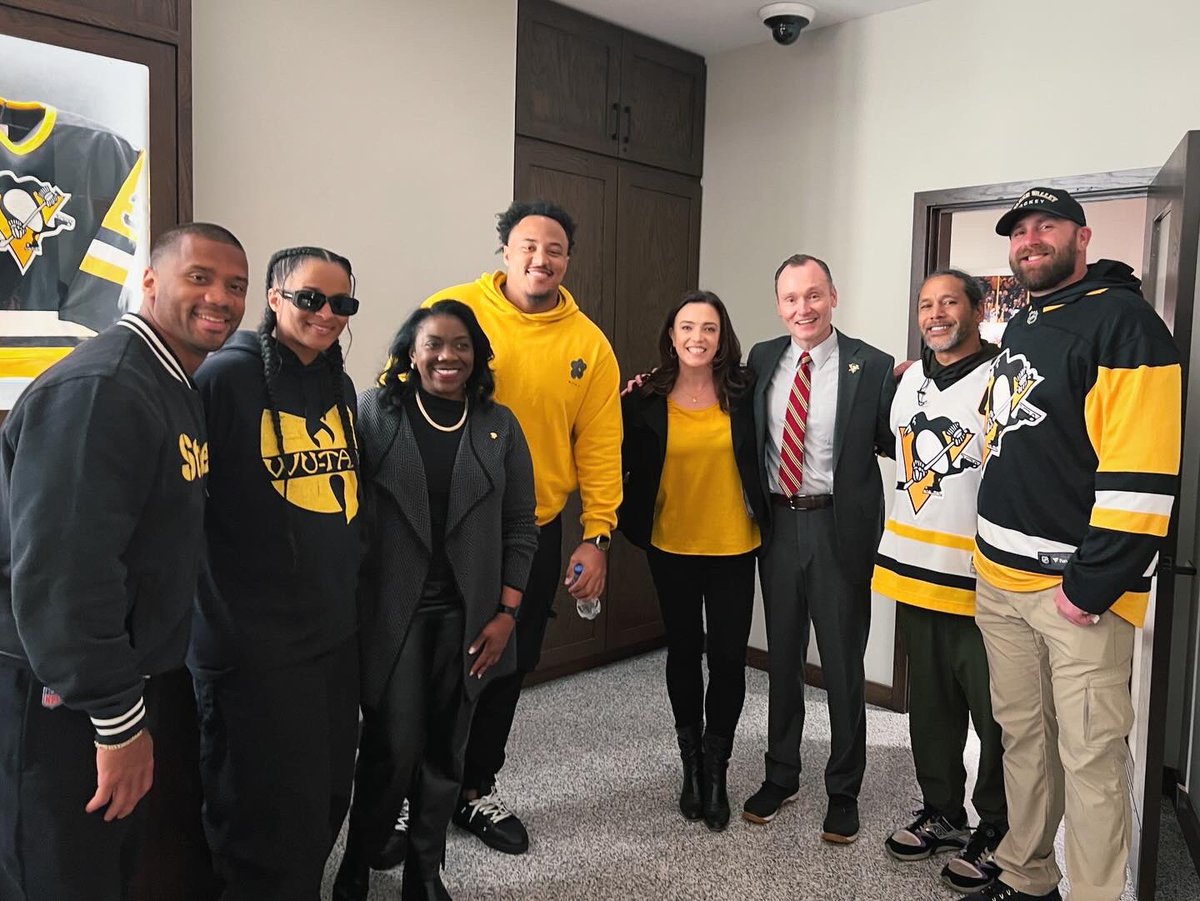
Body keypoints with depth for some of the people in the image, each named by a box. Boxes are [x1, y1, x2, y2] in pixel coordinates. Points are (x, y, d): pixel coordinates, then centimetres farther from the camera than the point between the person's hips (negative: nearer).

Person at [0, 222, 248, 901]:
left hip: (132, 678, 9)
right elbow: (62, 572, -29)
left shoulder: (177, 387, 10)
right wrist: (119, 719, -22)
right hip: (60, 701, -9)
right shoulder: (99, 390, -23)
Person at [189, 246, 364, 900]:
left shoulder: (340, 384, 10)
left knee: (328, 797, 18)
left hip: (337, 631, 7)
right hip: (255, 643, -7)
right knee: (273, 820, 5)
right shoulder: (227, 375, -12)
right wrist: (219, 621, -20)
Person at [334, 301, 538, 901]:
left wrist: (506, 612, -1)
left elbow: (519, 527, 4)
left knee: (445, 750, 11)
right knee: (393, 749, -1)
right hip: (392, 613, -2)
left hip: (467, 616, 3)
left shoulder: (499, 425, 4)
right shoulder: (374, 414, -3)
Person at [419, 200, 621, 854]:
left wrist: (595, 536, -3)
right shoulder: (450, 310, -6)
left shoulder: (588, 344, 1)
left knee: (509, 665, 14)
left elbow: (599, 449, 1)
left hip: (535, 533, 3)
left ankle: (475, 789, 36)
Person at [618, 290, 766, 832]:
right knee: (684, 651, 13)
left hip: (734, 547, 0)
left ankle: (716, 768, 22)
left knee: (728, 655, 3)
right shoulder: (647, 399, -3)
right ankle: (691, 763, 31)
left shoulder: (744, 390, -5)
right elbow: (628, 463, 1)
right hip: (672, 547, 1)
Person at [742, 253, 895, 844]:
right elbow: (748, 435, 12)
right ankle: (781, 776, 35)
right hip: (777, 524, 4)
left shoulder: (872, 367, -7)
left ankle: (843, 791, 28)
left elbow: (894, 444, -3)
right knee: (782, 657, 17)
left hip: (839, 527, -3)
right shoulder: (762, 359, 4)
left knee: (843, 663, 9)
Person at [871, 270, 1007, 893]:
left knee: (995, 714, 7)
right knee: (929, 705, 17)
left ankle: (995, 833, 25)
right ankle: (941, 814, 34)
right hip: (912, 571, 7)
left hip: (981, 581, -7)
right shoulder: (907, 379, 11)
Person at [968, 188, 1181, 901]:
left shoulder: (1123, 321, -10)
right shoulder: (1019, 328, 16)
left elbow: (1142, 472, -18)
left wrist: (1093, 584, -18)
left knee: (1090, 757, 0)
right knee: (1022, 736, 17)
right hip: (1000, 576, 8)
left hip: (1078, 584, -8)